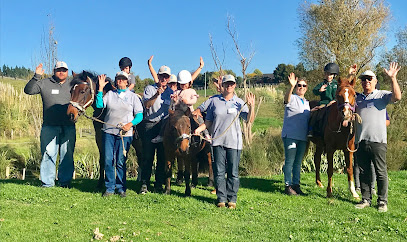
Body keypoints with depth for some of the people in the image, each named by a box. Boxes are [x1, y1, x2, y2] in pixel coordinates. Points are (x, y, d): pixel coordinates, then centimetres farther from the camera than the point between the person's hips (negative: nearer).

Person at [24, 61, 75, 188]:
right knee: (48, 153, -1)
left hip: (68, 127, 1)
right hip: (49, 126, -1)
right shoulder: (44, 83, 7)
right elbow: (28, 90, -2)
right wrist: (36, 77, -12)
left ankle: (65, 181, 14)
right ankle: (47, 182, 8)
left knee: (67, 155, 4)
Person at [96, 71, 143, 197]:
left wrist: (130, 124, -13)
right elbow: (99, 105, -3)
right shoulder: (110, 94, 12)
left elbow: (139, 115, 3)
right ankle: (109, 188, 11)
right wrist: (100, 88, -5)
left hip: (125, 133, -2)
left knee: (120, 162, -1)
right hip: (109, 131, 2)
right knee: (108, 161, 0)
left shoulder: (133, 96, 7)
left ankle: (121, 188, 13)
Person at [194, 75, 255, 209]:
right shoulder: (214, 101, 8)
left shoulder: (239, 102, 5)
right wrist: (199, 129, -5)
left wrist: (251, 106, -18)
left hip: (234, 142, -1)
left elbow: (249, 119, -3)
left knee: (233, 172, 3)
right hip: (218, 141, 1)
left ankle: (232, 199, 14)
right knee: (219, 171, 3)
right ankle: (221, 199, 13)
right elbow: (208, 121, 12)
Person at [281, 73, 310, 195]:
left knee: (298, 162, 11)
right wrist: (291, 86, -45)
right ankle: (288, 186, 3)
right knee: (290, 161, -3)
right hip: (290, 135, -6)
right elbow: (287, 99, -28)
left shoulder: (307, 103, 18)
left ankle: (296, 185, 19)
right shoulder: (292, 98, -2)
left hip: (303, 137, 6)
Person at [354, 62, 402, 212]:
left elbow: (397, 97, -12)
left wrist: (393, 78, -20)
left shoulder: (382, 95, 5)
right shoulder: (357, 97, 18)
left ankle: (382, 201, 9)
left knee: (381, 172, 0)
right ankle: (366, 200, 18)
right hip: (360, 141, 4)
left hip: (377, 140, -4)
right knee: (363, 172, 9)